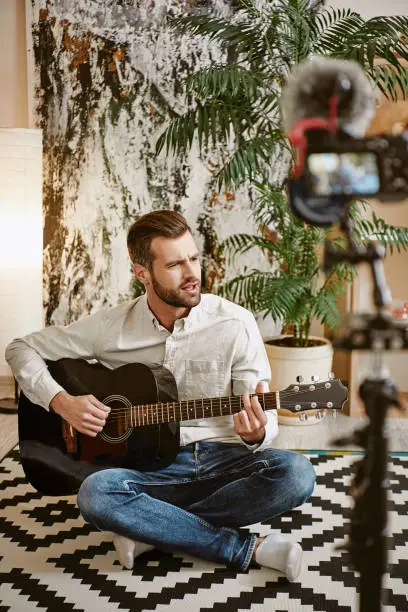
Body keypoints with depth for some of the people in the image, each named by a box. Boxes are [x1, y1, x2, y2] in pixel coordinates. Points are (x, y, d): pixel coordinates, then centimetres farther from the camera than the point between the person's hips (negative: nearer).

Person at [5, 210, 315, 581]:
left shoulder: (235, 323, -5)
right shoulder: (111, 327, -2)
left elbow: (266, 420, -2)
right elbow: (22, 349, 7)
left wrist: (255, 434, -27)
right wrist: (61, 402, -9)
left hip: (224, 462, 0)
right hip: (152, 468, 0)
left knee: (295, 474, -29)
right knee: (95, 493, -32)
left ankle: (152, 529, -17)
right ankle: (248, 548, -21)